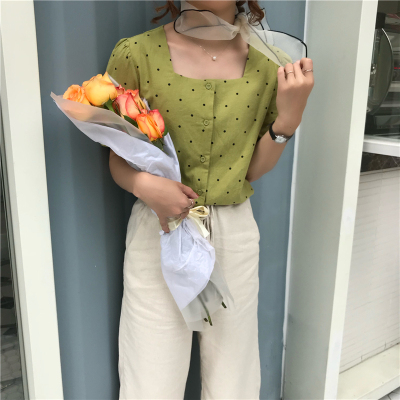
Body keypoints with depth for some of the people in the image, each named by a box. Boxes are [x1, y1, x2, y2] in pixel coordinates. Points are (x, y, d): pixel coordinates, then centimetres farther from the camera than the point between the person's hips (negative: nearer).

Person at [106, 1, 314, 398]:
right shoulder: (136, 54, -7)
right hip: (158, 230, -2)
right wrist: (144, 184, -22)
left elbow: (253, 169, 2)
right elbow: (117, 158, -1)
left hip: (236, 233, 3)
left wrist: (290, 115, -13)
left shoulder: (268, 65, 1)